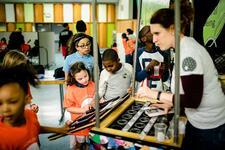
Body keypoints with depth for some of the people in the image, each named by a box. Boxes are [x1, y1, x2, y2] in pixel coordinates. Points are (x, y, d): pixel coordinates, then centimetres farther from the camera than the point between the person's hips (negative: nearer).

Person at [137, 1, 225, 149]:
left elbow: (193, 100, -25)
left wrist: (154, 94, -20)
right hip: (197, 122, 8)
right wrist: (171, 103, 7)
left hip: (210, 128, -8)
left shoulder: (189, 52, -24)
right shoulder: (184, 48, 4)